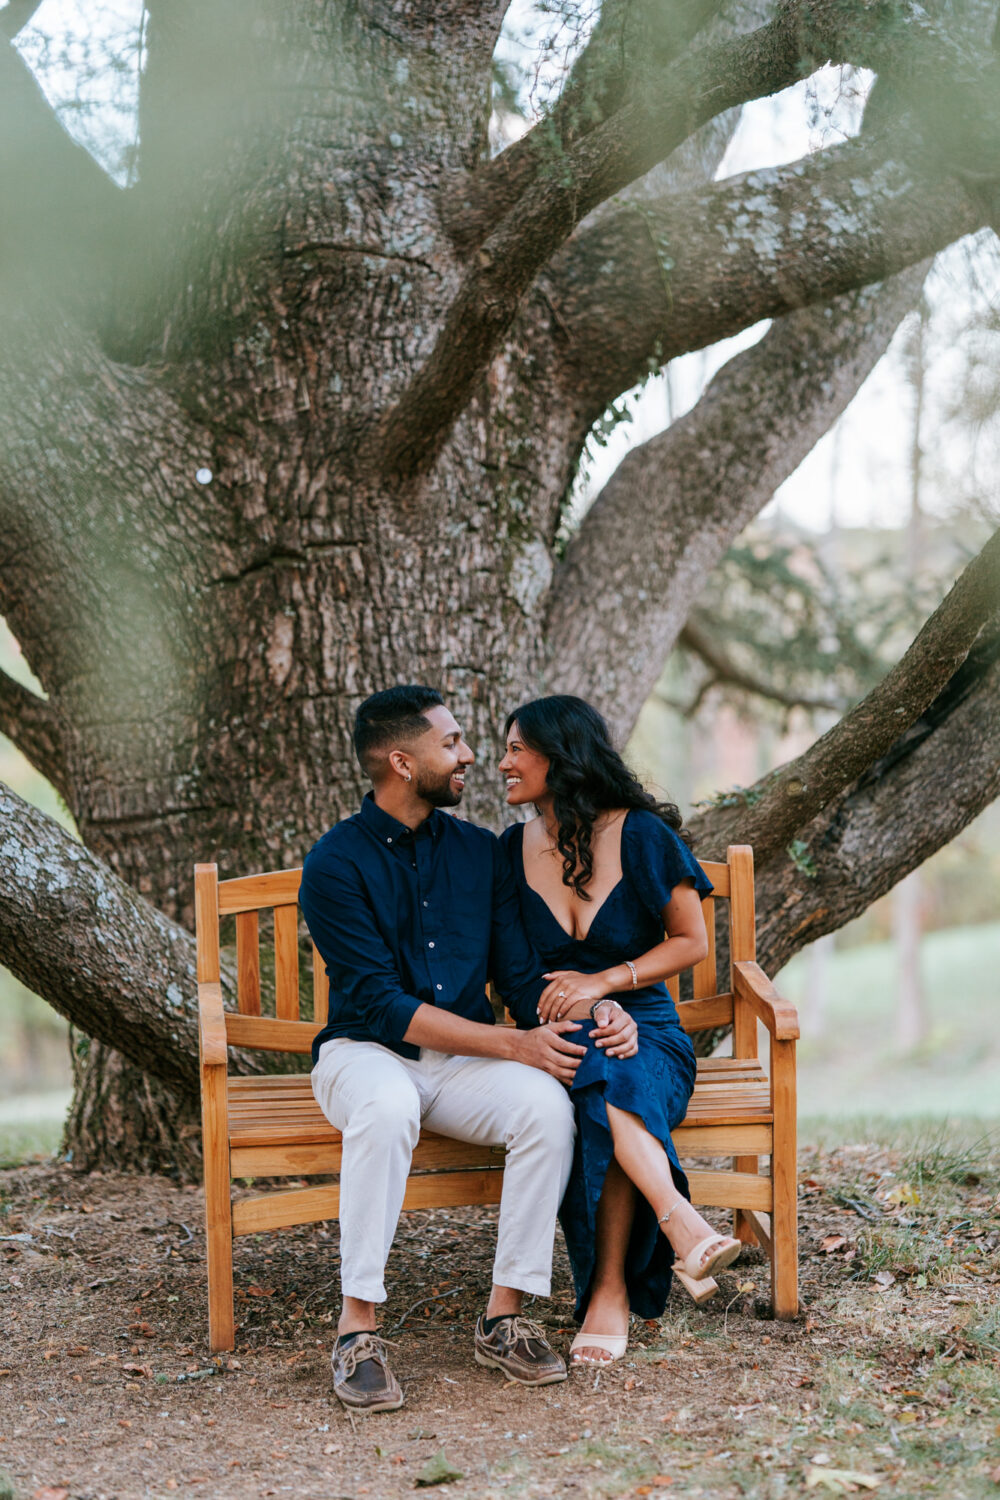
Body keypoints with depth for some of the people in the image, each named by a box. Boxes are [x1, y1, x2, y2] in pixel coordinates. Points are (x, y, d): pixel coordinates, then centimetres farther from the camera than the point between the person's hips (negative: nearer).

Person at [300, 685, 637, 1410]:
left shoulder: (480, 851, 8)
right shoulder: (336, 863, -9)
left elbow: (521, 975, 7)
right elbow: (383, 1005, -17)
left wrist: (586, 1018, -16)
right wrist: (514, 1043, -23)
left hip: (465, 1059, 4)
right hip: (366, 1052, -4)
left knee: (548, 1103, -28)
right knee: (387, 1106, -39)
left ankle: (506, 1314, -19)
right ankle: (358, 1327, -30)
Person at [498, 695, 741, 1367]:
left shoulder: (642, 835, -1)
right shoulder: (514, 849, 8)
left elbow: (692, 942, 2)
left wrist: (603, 981, -12)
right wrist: (577, 1006, -8)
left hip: (646, 1036, -1)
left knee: (610, 1086, -38)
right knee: (594, 1078, -38)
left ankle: (610, 1291, -36)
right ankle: (680, 1221, -47)